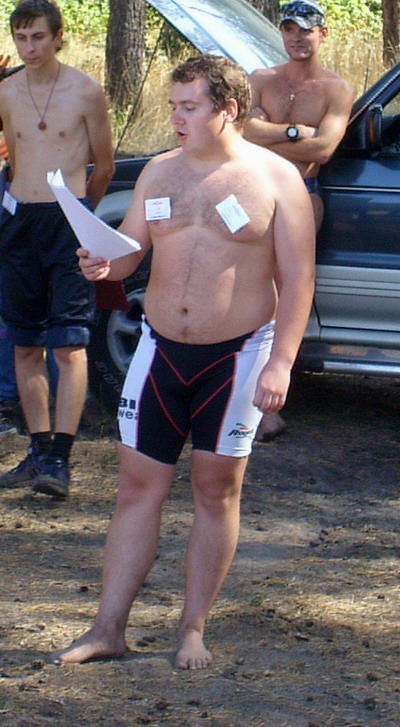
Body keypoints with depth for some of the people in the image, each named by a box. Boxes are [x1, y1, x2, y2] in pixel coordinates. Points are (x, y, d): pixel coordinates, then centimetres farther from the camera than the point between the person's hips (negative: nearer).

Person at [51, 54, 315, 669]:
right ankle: (108, 628, 6)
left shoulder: (275, 178, -6)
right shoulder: (160, 172, 7)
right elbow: (130, 252, 11)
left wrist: (281, 363, -16)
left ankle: (193, 631, 14)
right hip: (161, 347, 4)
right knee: (138, 486, 3)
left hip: (236, 353, -4)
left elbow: (298, 280, -8)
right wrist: (104, 266, -14)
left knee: (217, 489, 4)